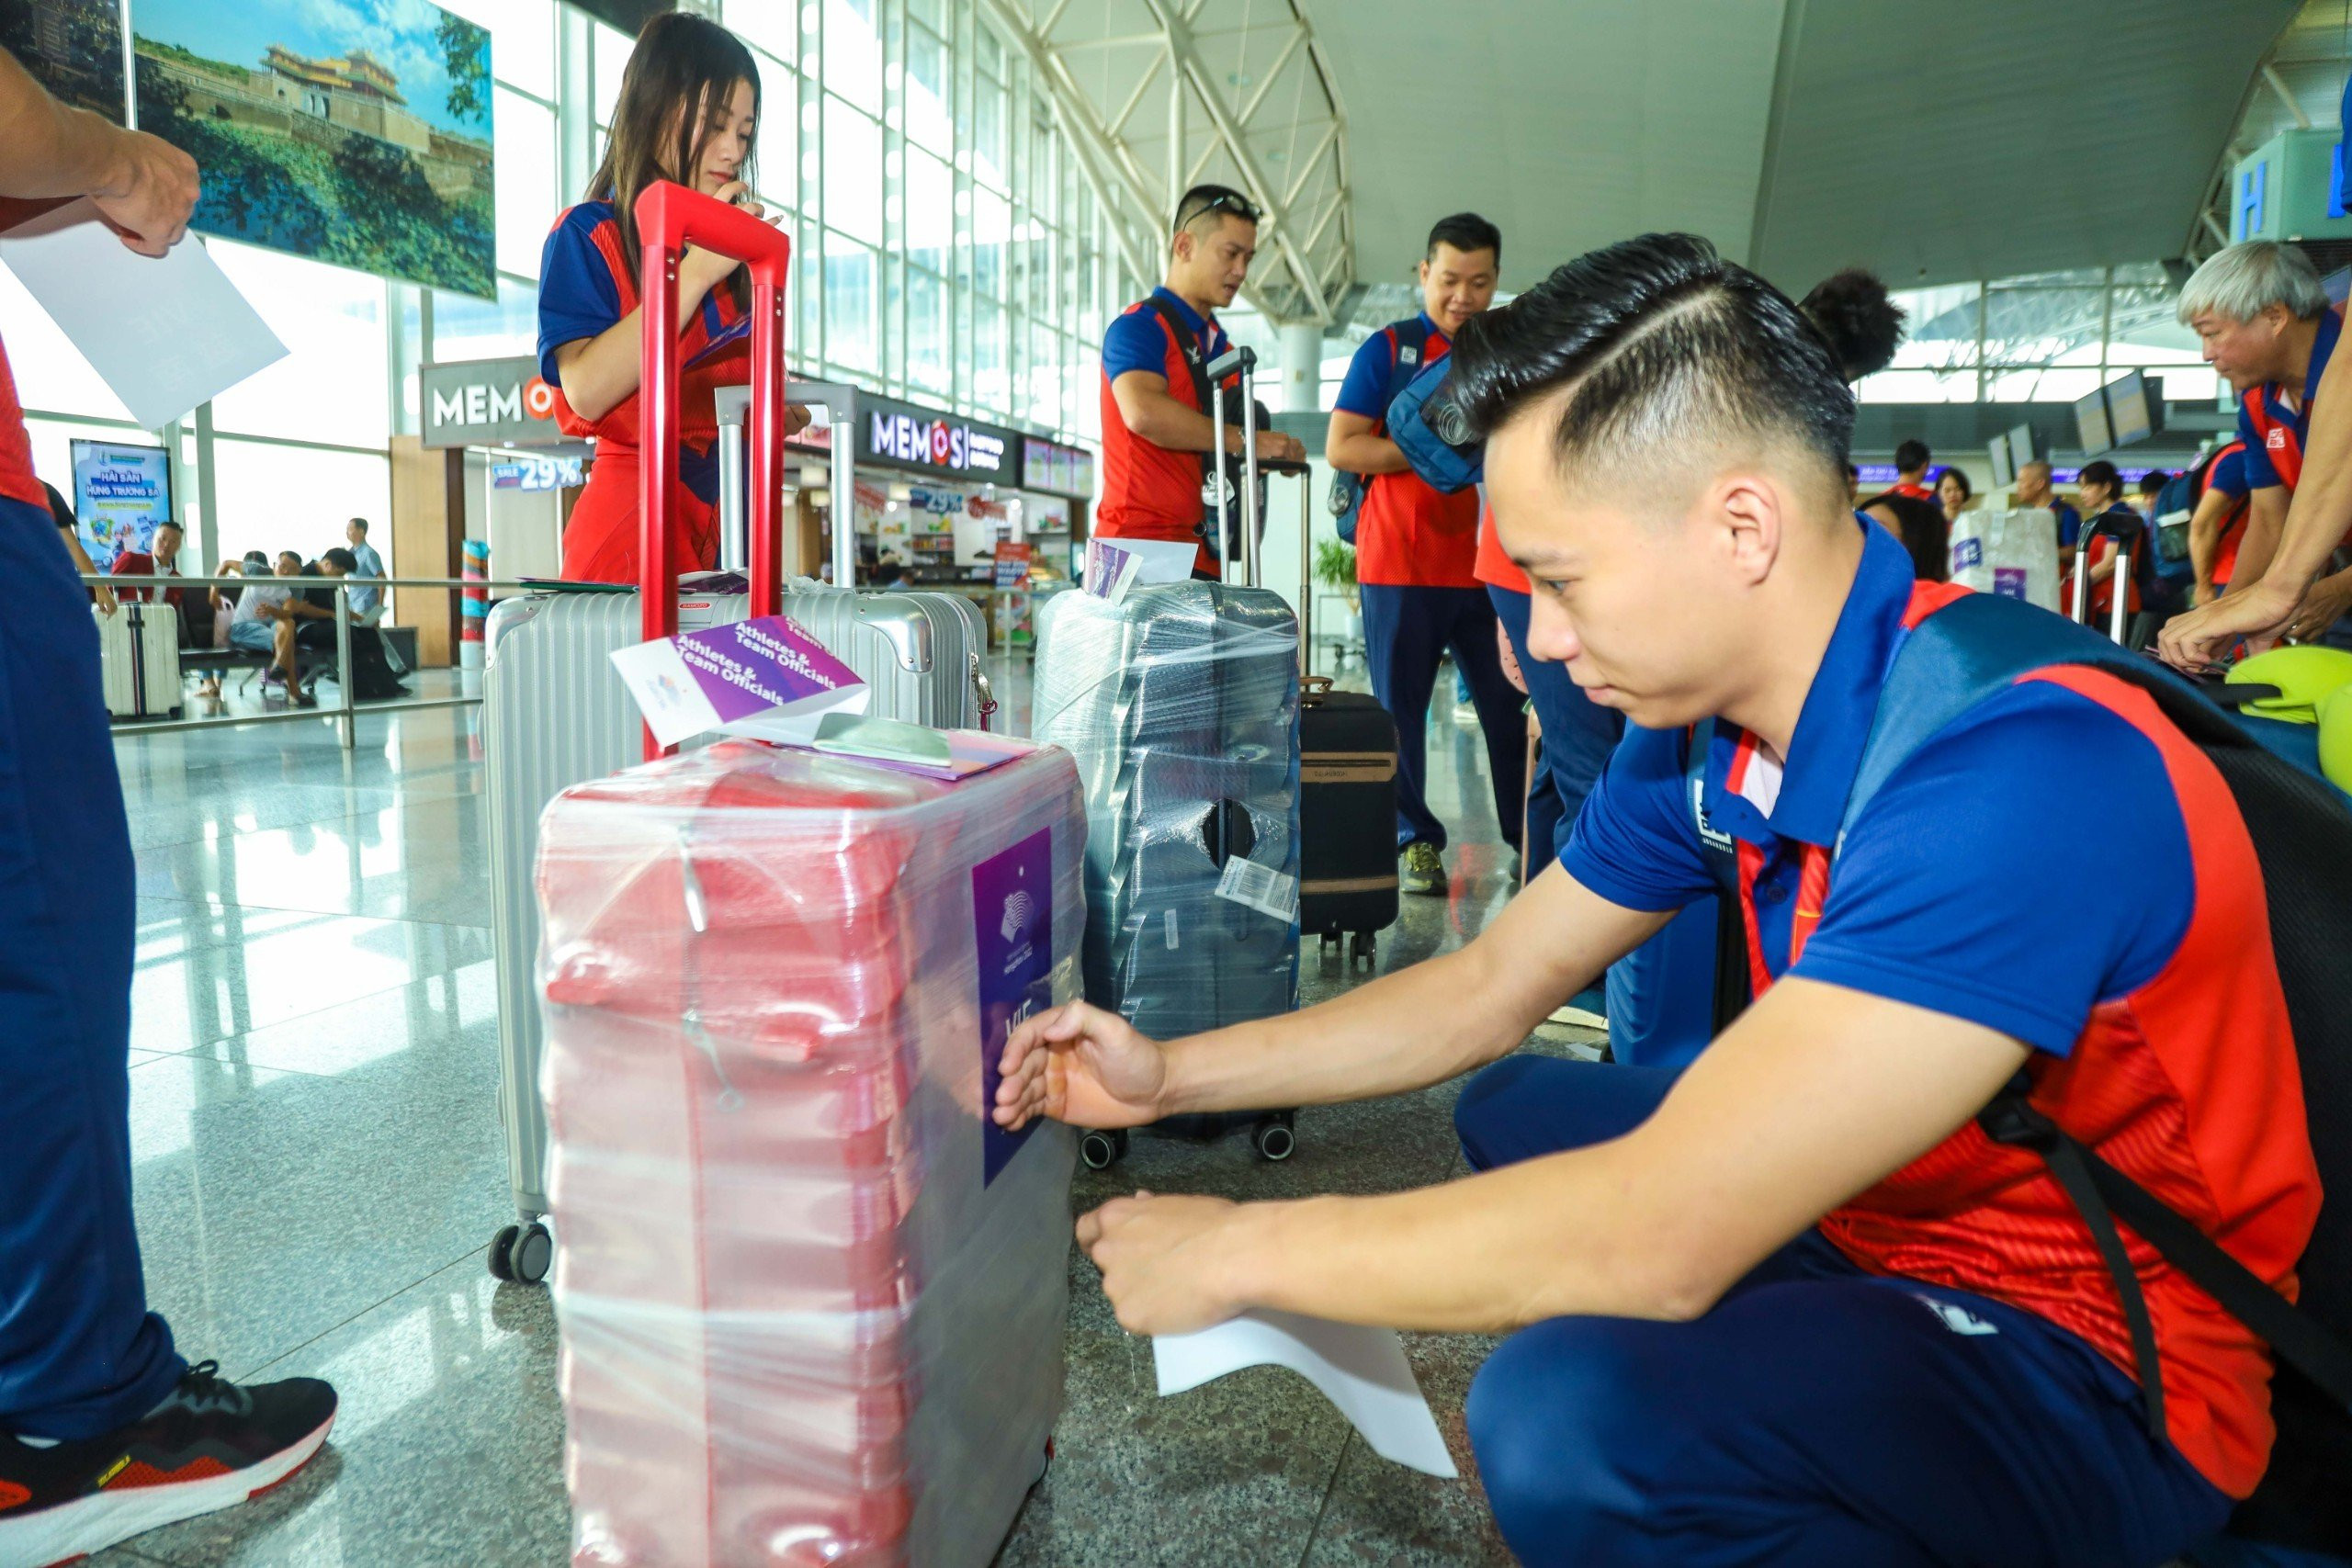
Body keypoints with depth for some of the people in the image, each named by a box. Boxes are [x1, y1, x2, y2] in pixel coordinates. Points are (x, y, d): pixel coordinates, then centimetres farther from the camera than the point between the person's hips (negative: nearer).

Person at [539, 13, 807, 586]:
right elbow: (586, 389, -17)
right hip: (633, 518, -5)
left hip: (735, 517, 5)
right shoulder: (589, 233, 0)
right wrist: (696, 271, -15)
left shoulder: (738, 251, 16)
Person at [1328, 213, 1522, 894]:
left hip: (1487, 564, 3)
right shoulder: (1387, 349, 5)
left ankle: (1531, 840, 10)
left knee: (1512, 707, 0)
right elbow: (1340, 448, -4)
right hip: (1399, 564, -2)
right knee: (1399, 708, 1)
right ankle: (1416, 842, 12)